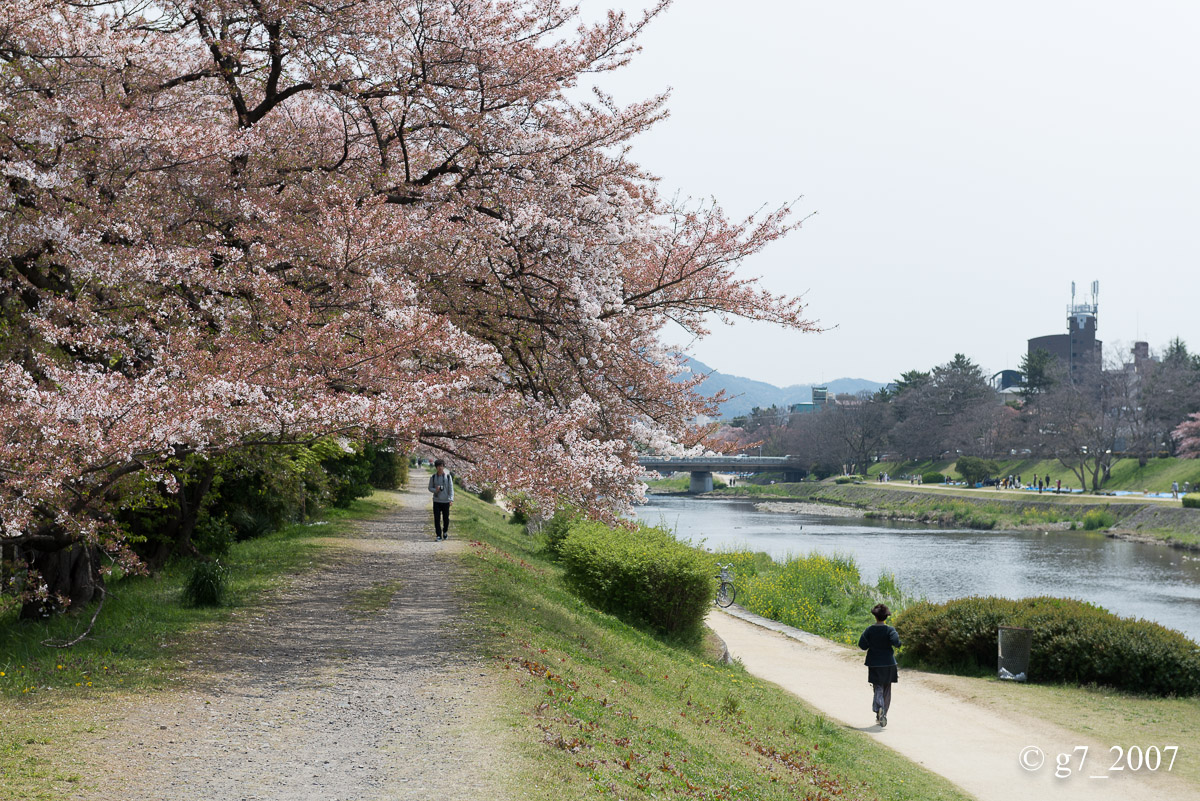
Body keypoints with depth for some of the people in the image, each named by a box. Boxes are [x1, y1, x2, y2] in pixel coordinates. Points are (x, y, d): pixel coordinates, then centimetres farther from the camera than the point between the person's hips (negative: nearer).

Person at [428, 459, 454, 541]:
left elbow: (451, 488, -2)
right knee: (437, 519, -4)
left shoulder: (448, 476, -2)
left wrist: (451, 499, -11)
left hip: (446, 501, -1)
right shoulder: (433, 477, 1)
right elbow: (430, 488, 10)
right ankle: (439, 535, 2)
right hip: (436, 501, 1)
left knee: (446, 518, 6)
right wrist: (435, 490, -14)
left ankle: (445, 532, 29)